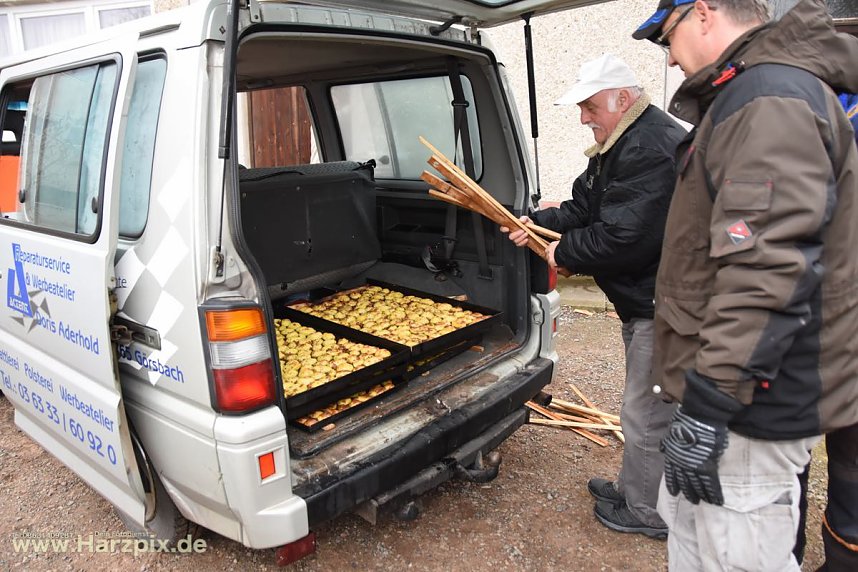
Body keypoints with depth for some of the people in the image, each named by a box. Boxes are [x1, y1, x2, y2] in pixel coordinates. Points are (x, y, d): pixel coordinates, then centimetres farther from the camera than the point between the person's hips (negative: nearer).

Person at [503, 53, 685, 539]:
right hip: (646, 300, 11)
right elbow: (583, 210, 14)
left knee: (648, 414, 3)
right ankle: (635, 490, 41)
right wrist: (537, 223, -1)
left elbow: (624, 238, -30)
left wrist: (565, 252, -15)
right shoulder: (619, 145, 12)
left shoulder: (652, 149, -24)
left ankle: (647, 512, 23)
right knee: (648, 407, 23)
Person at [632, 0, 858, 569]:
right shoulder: (752, 94, 16)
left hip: (756, 404, -11)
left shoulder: (770, 98, -18)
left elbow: (768, 271, -27)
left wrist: (709, 404, -24)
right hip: (734, 387, 11)